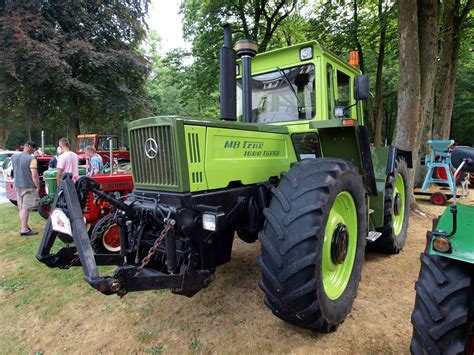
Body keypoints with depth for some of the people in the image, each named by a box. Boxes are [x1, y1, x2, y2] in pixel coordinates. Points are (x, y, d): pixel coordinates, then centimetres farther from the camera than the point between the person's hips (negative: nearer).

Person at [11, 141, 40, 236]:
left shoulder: (14, 157, 7)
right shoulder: (31, 159, -16)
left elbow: (15, 170, 17)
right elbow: (34, 175, -18)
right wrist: (37, 186, -11)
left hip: (17, 185, 8)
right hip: (28, 186, -8)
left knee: (21, 208, 15)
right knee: (26, 208, -4)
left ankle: (24, 226, 25)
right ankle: (24, 230, -3)